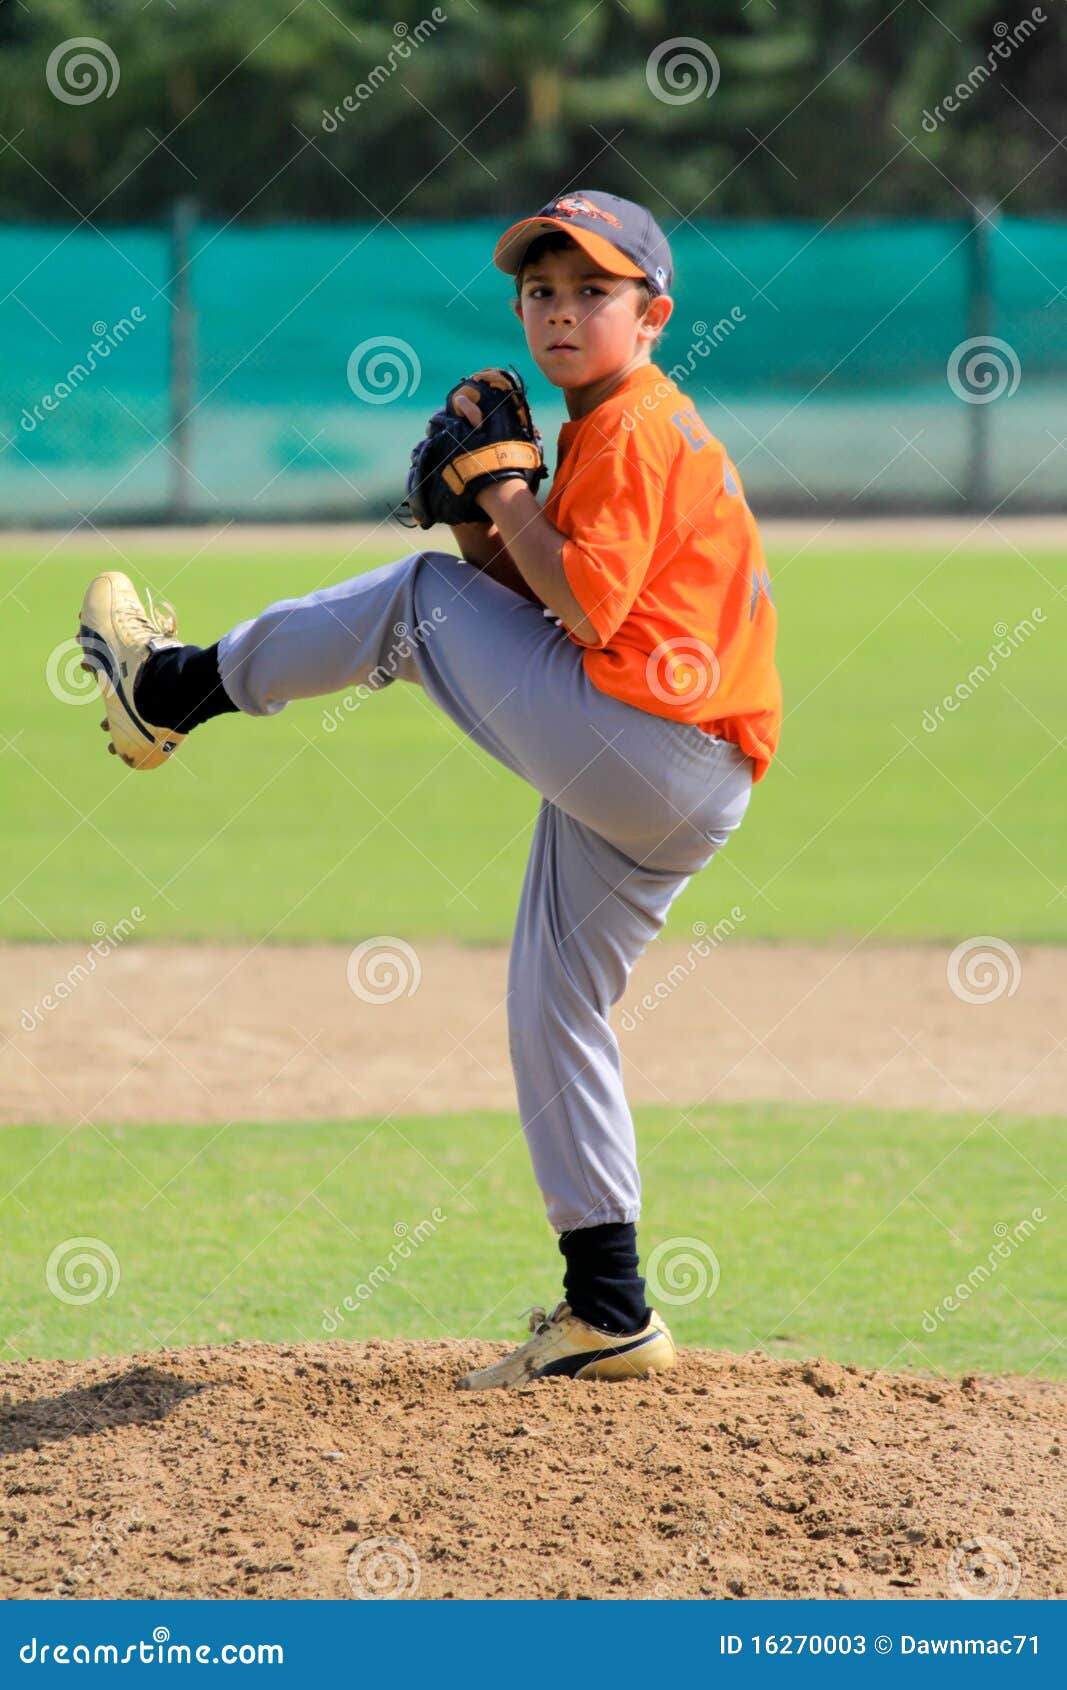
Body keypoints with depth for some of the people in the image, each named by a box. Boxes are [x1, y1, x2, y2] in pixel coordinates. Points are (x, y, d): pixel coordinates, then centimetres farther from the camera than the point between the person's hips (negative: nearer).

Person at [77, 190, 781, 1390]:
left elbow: (585, 614, -19)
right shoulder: (607, 433, 22)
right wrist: (478, 511, 5)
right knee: (553, 1014, 15)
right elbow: (529, 602, 20)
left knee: (419, 597, 1)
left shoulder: (635, 430, -10)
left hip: (631, 740, -10)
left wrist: (504, 487, -11)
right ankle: (608, 1315, 16)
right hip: (674, 800, 10)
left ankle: (176, 686, 20)